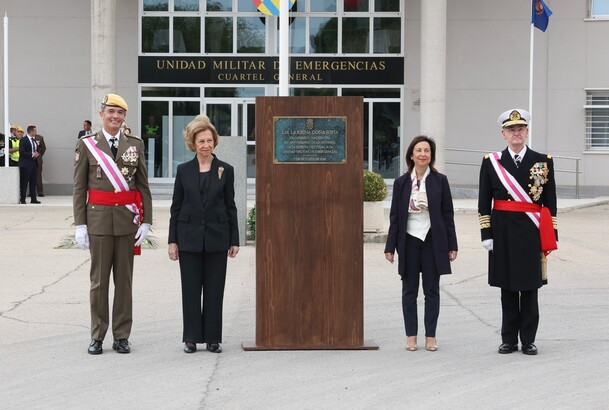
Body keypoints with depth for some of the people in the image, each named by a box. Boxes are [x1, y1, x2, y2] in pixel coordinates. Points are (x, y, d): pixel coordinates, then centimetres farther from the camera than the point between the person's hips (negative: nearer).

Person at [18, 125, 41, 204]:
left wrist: (37, 154, 2)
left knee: (33, 182, 8)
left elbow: (37, 150, 24)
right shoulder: (24, 140, -8)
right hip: (26, 164, -8)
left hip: (34, 163, 8)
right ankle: (22, 199, 1)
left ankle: (33, 199, 11)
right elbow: (21, 152, -15)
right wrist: (31, 155, -18)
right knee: (24, 183, -4)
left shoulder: (34, 140, 16)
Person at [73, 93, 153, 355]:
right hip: (99, 219, -1)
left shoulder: (135, 144, 6)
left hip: (127, 219, 2)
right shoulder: (86, 145, 2)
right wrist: (80, 225, -4)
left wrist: (146, 221, 0)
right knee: (99, 279, 4)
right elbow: (79, 188, 1)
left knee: (124, 279, 6)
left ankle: (121, 336, 14)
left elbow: (143, 186, 6)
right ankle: (97, 336, 14)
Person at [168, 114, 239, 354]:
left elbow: (231, 207, 4)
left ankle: (213, 338, 13)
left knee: (214, 289, 4)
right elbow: (176, 207, 4)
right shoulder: (184, 170, 3)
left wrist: (234, 240, 1)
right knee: (190, 289, 5)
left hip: (216, 237, 0)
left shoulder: (225, 170, 2)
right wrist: (172, 241, 0)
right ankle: (191, 338, 14)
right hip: (189, 237, 0)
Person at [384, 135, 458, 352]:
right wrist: (390, 246, 1)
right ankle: (411, 336, 14)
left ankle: (430, 336, 13)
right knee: (409, 290, 7)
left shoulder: (440, 180, 1)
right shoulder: (401, 182, 3)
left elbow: (448, 214, 2)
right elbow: (395, 216, 5)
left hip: (433, 240, -1)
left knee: (432, 290, 5)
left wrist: (452, 245, -1)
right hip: (409, 240, 1)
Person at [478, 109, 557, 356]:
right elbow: (484, 202, 4)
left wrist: (552, 235, 1)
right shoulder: (491, 162, 5)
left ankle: (528, 340, 13)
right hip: (503, 233, 1)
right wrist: (486, 233, -2)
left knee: (529, 287, 4)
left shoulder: (544, 162, 5)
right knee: (507, 287, 6)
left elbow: (550, 202, 5)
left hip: (532, 232, 0)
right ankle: (509, 339, 15)